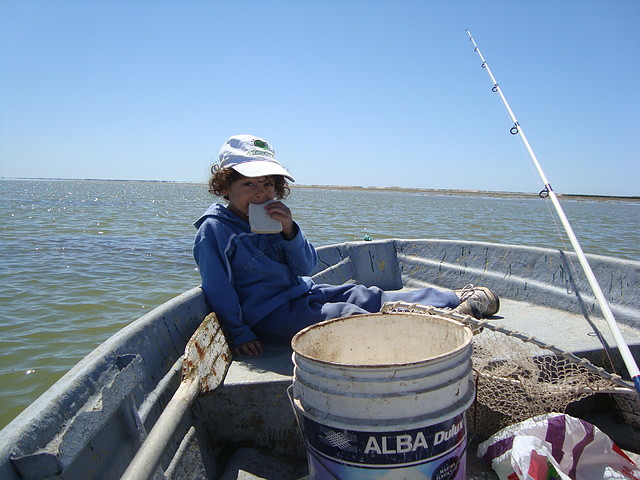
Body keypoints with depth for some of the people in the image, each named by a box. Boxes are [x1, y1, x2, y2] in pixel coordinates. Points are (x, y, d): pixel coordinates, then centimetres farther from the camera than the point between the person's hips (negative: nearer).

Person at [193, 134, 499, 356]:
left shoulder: (272, 219, 8)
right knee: (347, 315, -22)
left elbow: (307, 267, 2)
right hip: (268, 313, -7)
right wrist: (240, 333, -16)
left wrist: (290, 231, -14)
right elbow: (217, 289, -13)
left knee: (370, 297, 1)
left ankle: (456, 300, 8)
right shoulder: (213, 230, -11)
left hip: (302, 293, 7)